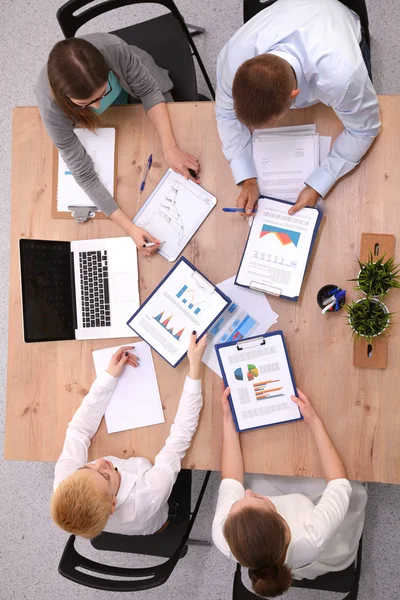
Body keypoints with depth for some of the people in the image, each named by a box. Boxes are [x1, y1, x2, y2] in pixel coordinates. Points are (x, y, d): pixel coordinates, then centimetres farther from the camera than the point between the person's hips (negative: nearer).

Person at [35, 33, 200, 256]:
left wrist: (170, 147, -40)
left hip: (135, 92, 1)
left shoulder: (113, 48, -44)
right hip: (96, 125, -1)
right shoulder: (51, 106, -43)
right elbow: (84, 175, -37)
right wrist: (129, 228, -45)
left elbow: (149, 91, -26)